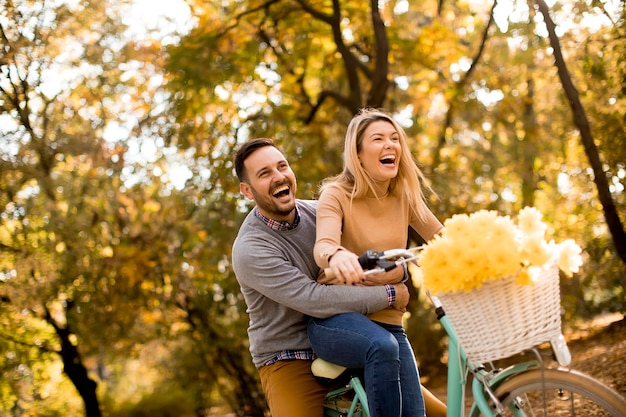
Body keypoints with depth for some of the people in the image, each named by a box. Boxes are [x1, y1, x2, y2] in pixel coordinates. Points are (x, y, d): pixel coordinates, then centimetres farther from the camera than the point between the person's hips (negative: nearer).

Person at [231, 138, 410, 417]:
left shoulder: (316, 212, 1)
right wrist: (390, 295, -21)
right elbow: (314, 299, -26)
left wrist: (397, 266, -14)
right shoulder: (249, 250, -19)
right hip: (290, 360, -5)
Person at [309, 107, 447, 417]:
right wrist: (337, 255, -50)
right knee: (383, 346, -37)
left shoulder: (405, 197, 8)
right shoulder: (337, 194, -7)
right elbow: (323, 245, -25)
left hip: (387, 322, 5)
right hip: (335, 321, -4)